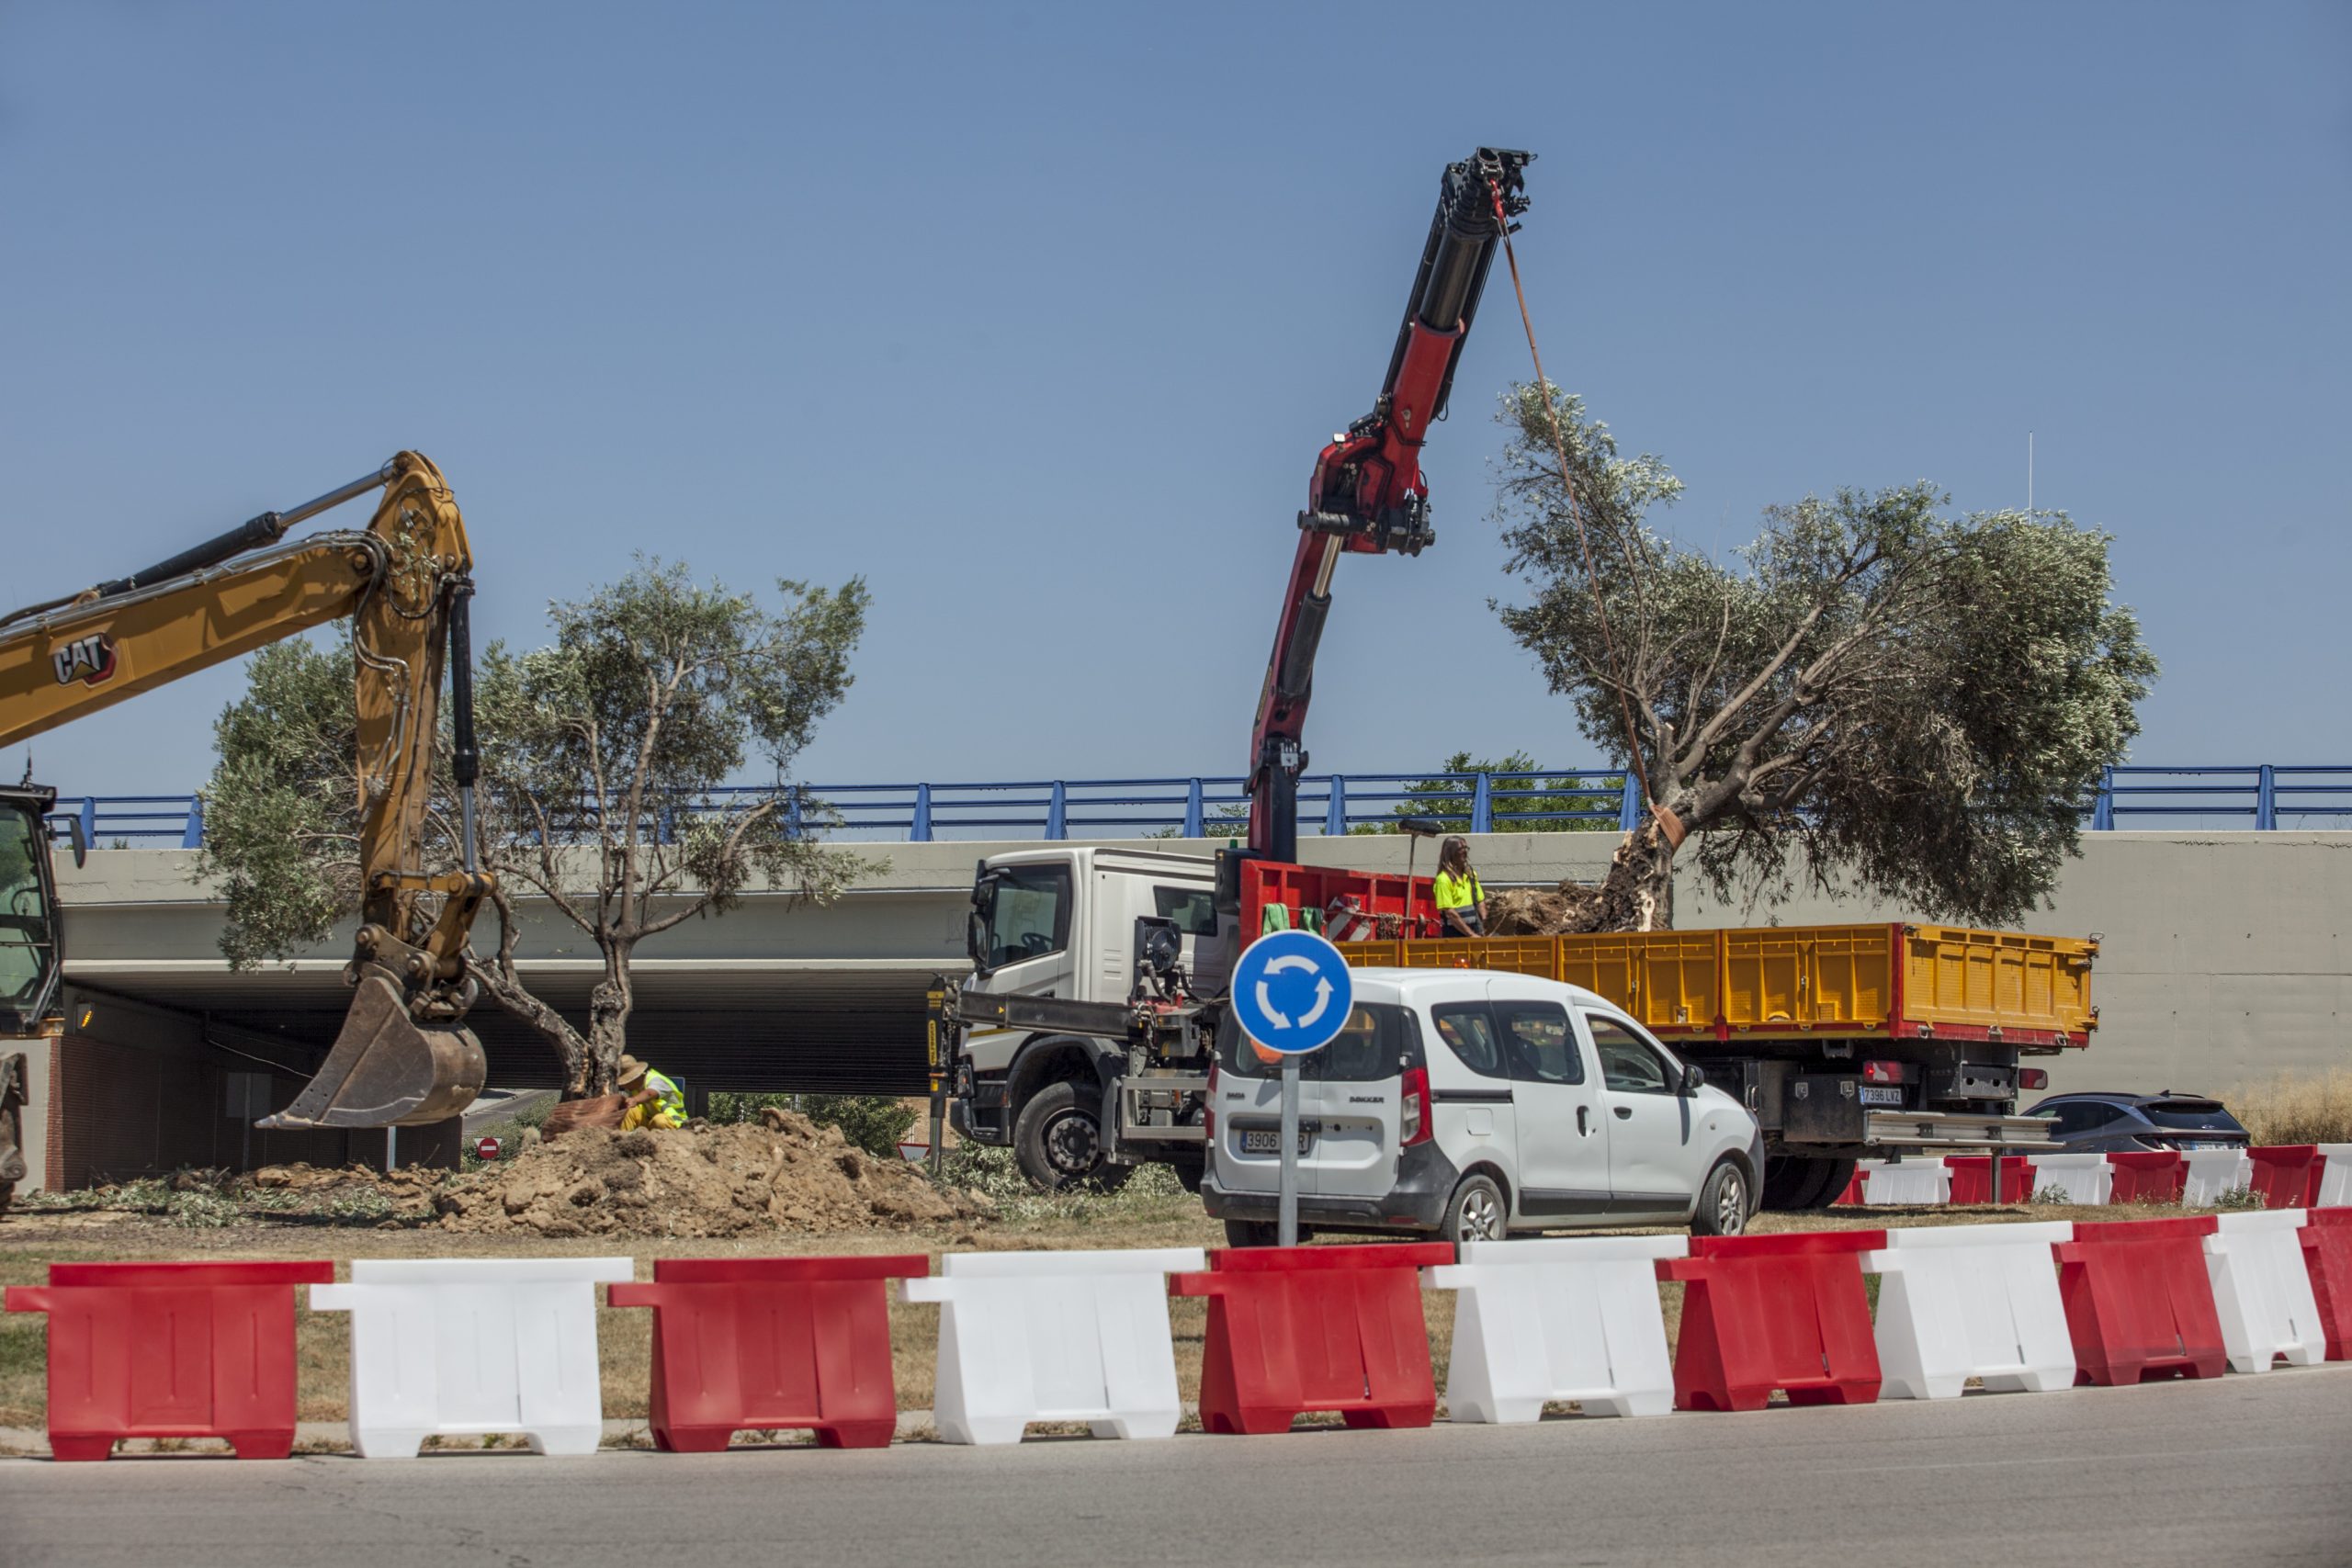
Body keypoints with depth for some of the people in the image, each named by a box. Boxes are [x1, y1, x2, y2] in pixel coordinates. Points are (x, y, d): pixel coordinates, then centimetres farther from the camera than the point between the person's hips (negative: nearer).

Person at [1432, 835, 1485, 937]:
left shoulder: (1471, 875, 12)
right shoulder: (1444, 879, -11)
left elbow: (1480, 902, 18)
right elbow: (1450, 913, -15)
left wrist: (1482, 931, 4)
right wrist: (1470, 934, -14)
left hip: (1473, 930, 6)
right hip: (1453, 934, -6)